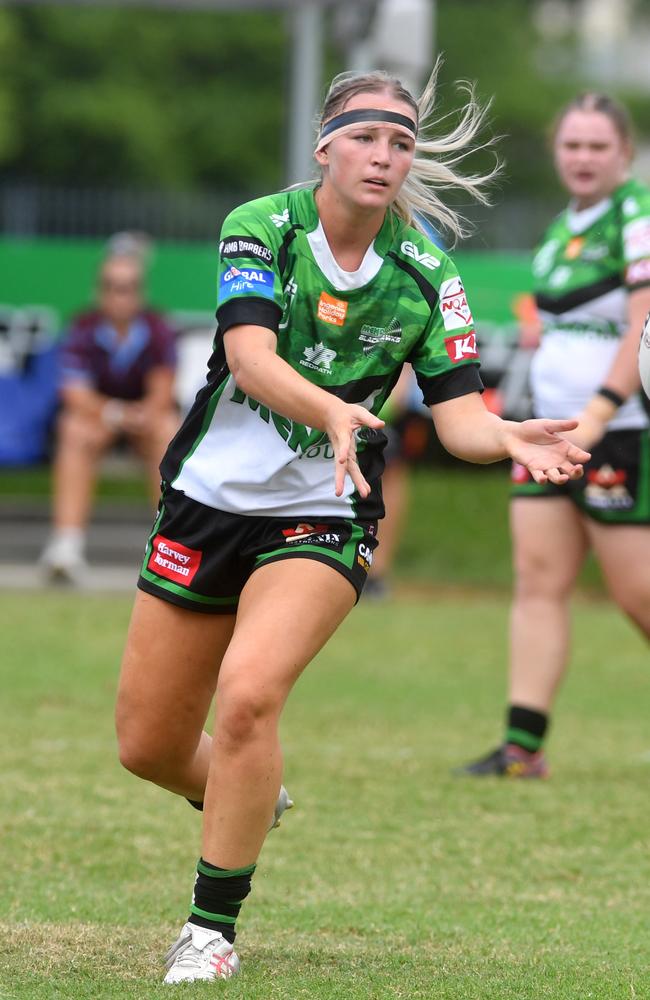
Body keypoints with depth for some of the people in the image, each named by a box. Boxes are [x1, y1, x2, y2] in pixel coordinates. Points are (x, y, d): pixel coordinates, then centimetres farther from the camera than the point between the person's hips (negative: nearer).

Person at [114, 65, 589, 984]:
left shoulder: (426, 275, -6)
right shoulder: (261, 228, -12)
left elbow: (458, 412, -6)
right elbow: (251, 355, -27)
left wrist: (509, 438, -29)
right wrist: (332, 410, -45)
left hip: (320, 519, -1)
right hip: (209, 498, 1)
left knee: (248, 695, -27)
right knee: (147, 746, 6)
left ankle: (212, 927, -12)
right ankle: (248, 804, 41)